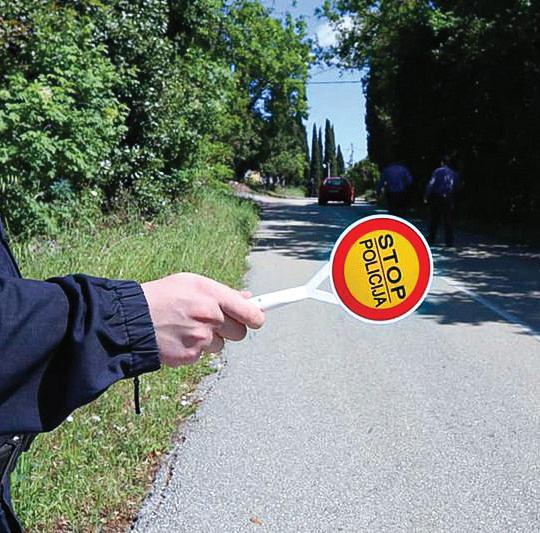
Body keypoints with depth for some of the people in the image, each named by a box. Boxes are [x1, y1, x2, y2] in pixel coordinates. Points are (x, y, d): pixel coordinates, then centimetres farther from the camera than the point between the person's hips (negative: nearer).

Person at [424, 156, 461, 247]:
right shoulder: (455, 174, 6)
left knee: (434, 220, 11)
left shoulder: (437, 171, -6)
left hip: (437, 199, -2)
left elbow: (431, 184, -11)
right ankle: (449, 242, 1)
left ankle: (431, 239, 18)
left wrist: (426, 197, -9)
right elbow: (457, 188, 10)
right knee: (448, 221, 4)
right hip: (449, 200, 2)